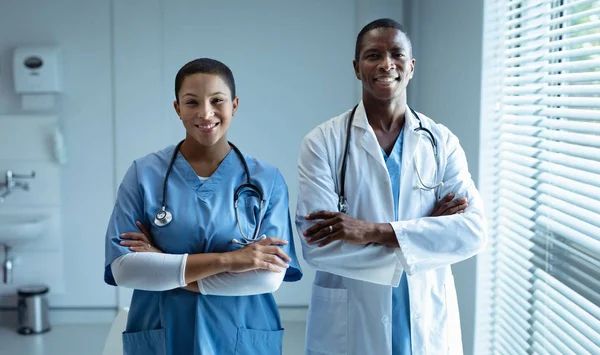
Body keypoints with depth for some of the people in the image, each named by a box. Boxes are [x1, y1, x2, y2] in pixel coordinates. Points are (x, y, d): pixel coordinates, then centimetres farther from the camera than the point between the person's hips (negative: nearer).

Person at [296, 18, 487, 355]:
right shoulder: (323, 142, -8)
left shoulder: (442, 142, -1)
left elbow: (474, 230, -11)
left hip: (428, 319, 2)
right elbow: (316, 244, -16)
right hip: (348, 323, -2)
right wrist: (426, 230, -16)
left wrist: (375, 231, -22)